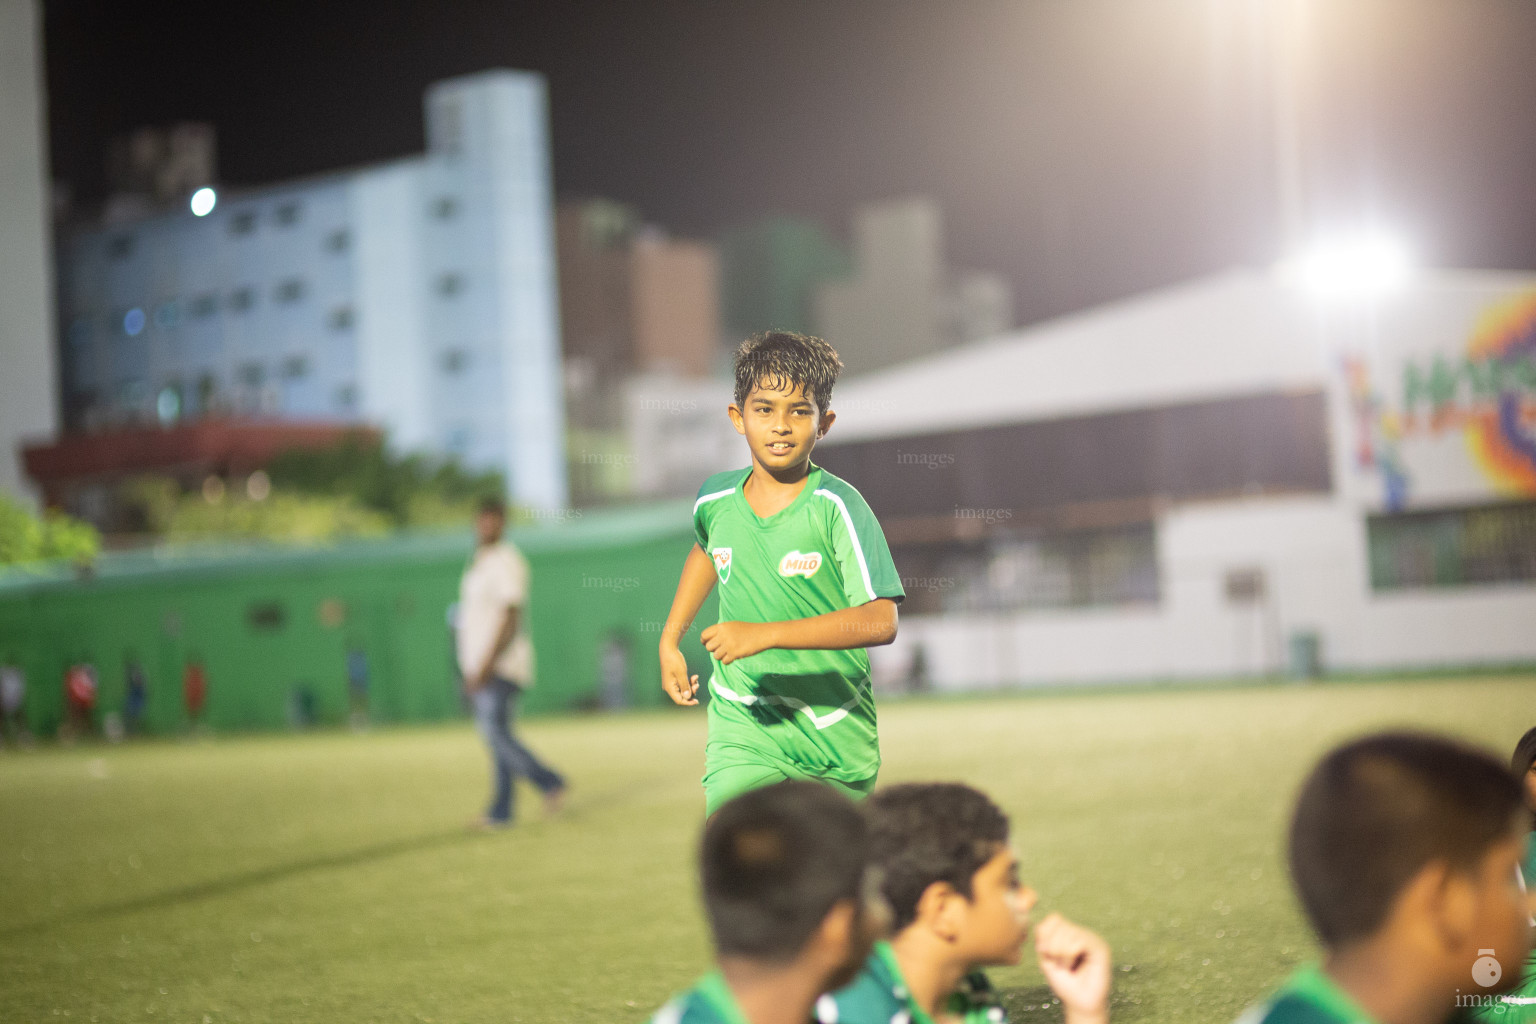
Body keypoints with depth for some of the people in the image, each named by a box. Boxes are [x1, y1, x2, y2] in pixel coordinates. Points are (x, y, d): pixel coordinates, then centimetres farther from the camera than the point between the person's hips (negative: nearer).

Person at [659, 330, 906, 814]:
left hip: (836, 739, -2)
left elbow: (880, 621, -25)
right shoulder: (715, 500, 0)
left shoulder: (838, 507, -15)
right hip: (744, 732, 2)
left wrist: (765, 634, -31)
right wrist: (669, 640, 22)